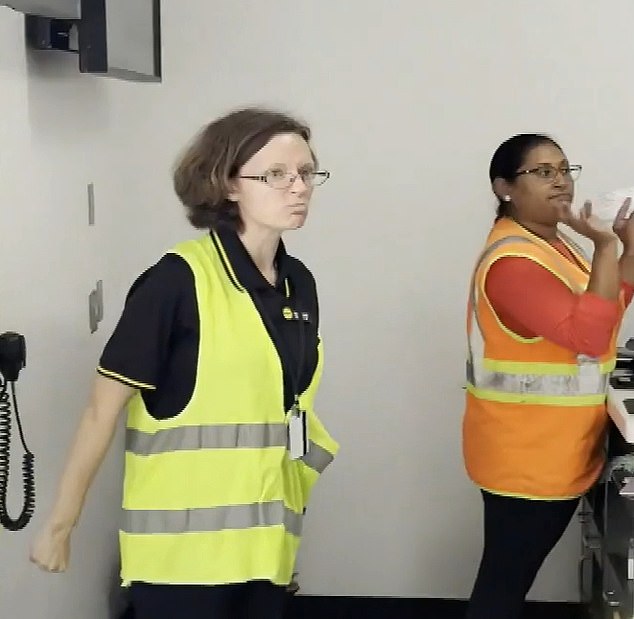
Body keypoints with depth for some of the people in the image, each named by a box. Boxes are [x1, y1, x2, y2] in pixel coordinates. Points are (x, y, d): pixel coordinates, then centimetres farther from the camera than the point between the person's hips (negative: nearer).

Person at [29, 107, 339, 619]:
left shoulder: (300, 282, 5)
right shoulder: (180, 279, -15)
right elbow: (104, 406, -11)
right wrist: (61, 523, -9)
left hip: (266, 541, 6)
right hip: (185, 545, -6)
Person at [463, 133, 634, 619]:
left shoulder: (552, 243, 10)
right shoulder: (513, 259, -22)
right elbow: (589, 334, -29)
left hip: (555, 451, 10)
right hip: (525, 454, -10)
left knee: (515, 575, 19)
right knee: (504, 580, 1)